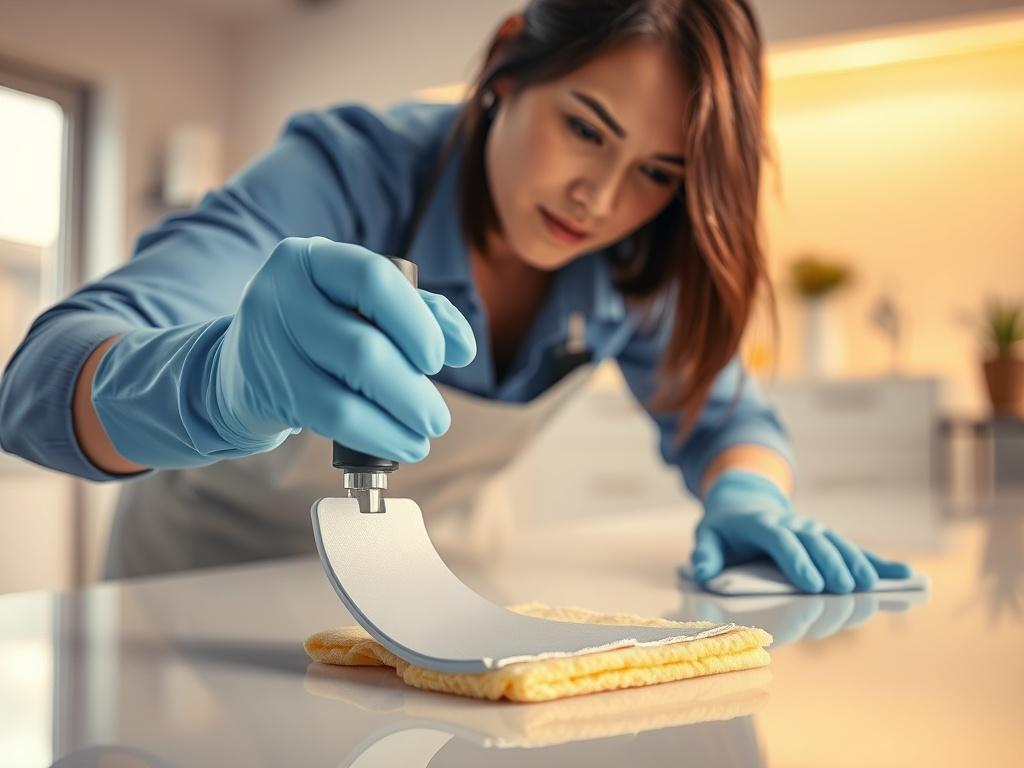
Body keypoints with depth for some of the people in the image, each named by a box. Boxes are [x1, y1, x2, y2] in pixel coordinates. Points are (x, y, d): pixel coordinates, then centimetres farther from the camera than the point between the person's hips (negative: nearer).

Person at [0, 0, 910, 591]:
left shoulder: (637, 257, -16)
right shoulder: (351, 172, -29)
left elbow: (722, 413, -3)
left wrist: (748, 497, -27)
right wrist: (225, 382, -62)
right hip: (209, 577, -2)